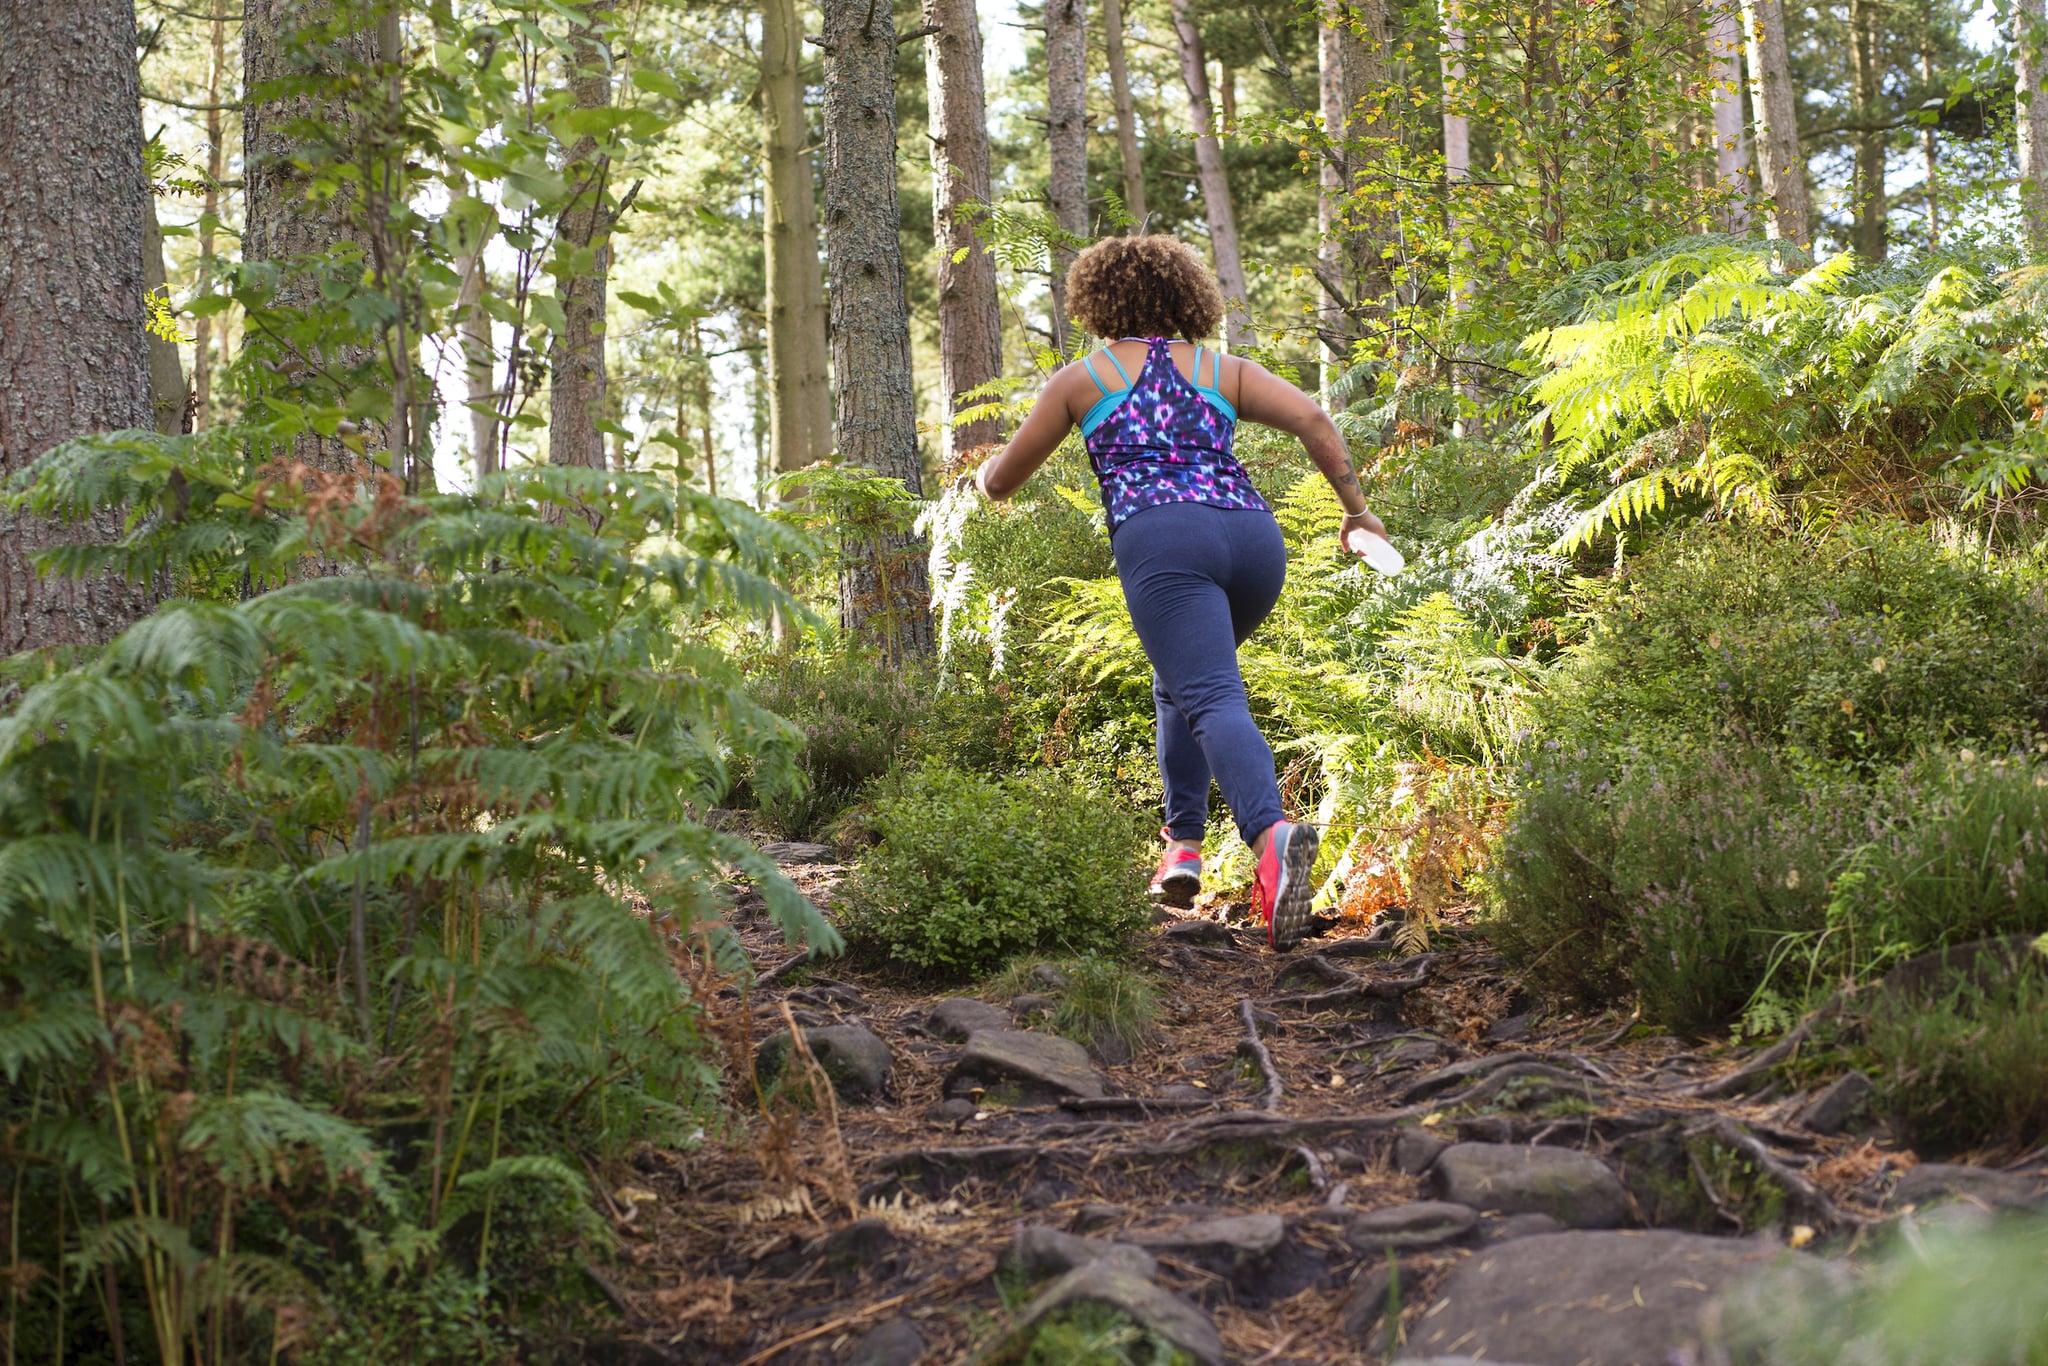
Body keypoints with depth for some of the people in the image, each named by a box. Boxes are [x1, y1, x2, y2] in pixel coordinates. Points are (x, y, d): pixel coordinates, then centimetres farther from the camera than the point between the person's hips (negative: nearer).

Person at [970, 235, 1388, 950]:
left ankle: (1272, 834, -47)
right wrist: (1357, 510, 13)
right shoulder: (1223, 371, 25)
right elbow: (1313, 419, 9)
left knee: (1215, 702, -19)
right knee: (1179, 681, 28)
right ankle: (1183, 844, 17)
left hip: (1162, 540, -4)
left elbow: (1003, 479, 28)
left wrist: (985, 470, 51)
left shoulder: (1081, 378, 21)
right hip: (1255, 537, 4)